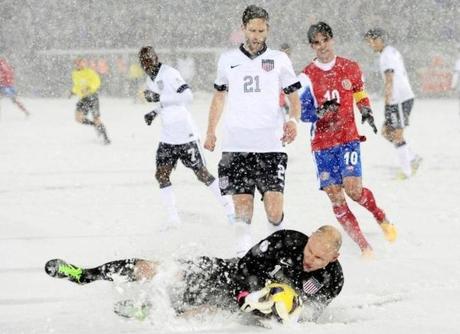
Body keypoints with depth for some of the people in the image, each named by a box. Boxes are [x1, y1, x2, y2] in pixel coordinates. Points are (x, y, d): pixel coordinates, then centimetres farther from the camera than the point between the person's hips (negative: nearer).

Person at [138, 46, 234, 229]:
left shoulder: (170, 73, -16)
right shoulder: (150, 80, 11)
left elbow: (187, 96, -29)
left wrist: (159, 98, -28)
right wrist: (155, 112, 9)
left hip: (186, 135, -8)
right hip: (167, 137, 8)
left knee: (202, 174, 0)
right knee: (161, 174, -2)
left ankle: (229, 207, 15)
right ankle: (173, 217, 5)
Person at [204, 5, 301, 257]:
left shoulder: (279, 60, 9)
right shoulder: (228, 60, 13)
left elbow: (294, 96, 11)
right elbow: (219, 96, 25)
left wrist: (293, 120, -9)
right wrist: (211, 132, 21)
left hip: (271, 146, -1)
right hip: (236, 146, 1)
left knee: (274, 210, -12)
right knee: (242, 207, -7)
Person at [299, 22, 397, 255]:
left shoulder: (350, 68, 4)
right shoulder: (307, 76, -2)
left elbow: (360, 96, 18)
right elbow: (303, 112, -4)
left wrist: (366, 112, -2)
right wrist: (321, 111, -24)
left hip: (348, 138, 0)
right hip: (322, 144, 0)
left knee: (353, 189, -17)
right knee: (335, 198, -5)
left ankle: (381, 218, 14)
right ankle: (363, 246, 3)